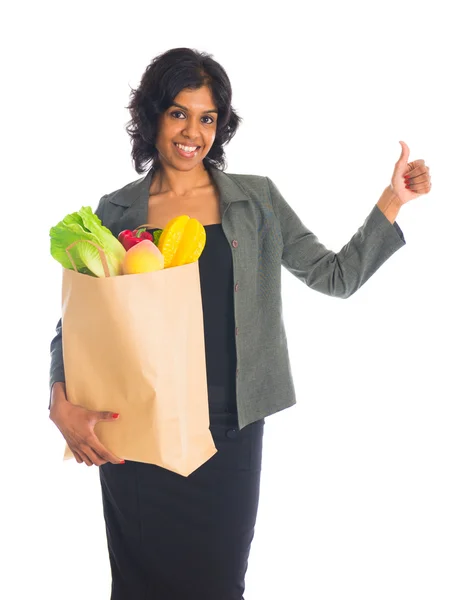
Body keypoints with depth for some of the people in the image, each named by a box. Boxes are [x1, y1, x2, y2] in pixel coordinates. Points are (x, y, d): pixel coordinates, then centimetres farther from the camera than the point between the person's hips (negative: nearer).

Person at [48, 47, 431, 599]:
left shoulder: (257, 201, 4)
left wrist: (393, 199, -2)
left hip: (231, 430, 1)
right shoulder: (116, 212, 2)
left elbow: (337, 276, 4)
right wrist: (62, 404, -14)